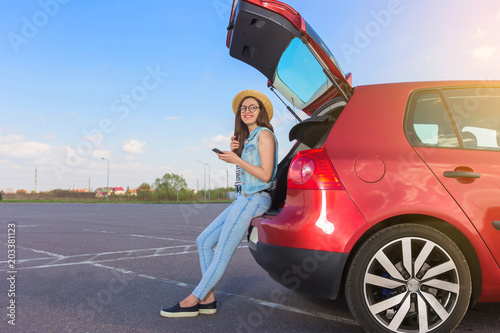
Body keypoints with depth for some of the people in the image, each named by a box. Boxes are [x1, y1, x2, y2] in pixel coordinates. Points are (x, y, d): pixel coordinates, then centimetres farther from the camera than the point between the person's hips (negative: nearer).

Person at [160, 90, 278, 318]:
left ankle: (192, 301, -1)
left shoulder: (264, 135, -7)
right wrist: (234, 152, 5)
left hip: (255, 199, -10)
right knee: (204, 241, 6)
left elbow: (265, 174, -14)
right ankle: (208, 299, 8)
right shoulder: (246, 137, 20)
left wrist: (236, 160, -13)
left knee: (222, 253, -8)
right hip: (242, 199, 10)